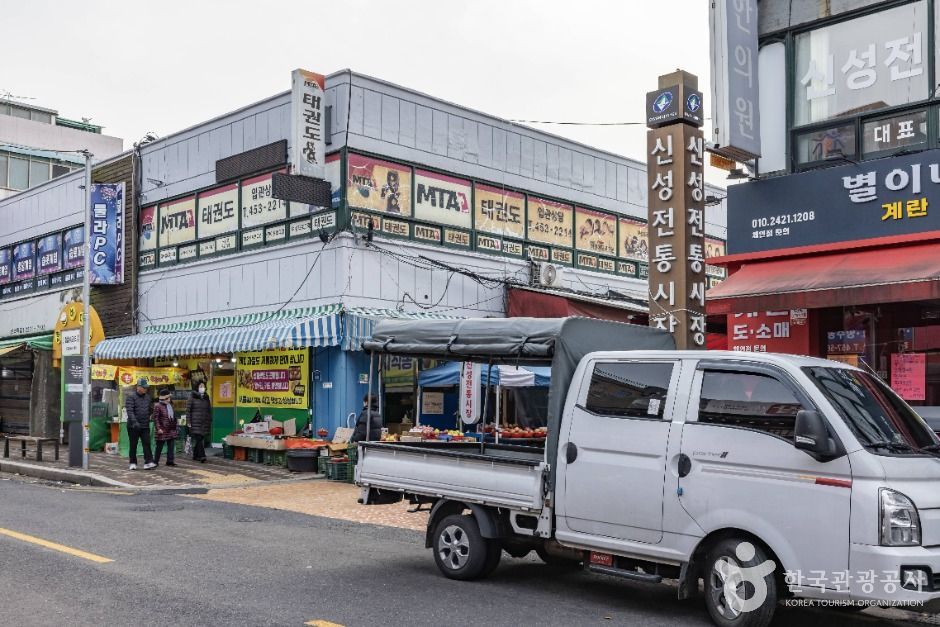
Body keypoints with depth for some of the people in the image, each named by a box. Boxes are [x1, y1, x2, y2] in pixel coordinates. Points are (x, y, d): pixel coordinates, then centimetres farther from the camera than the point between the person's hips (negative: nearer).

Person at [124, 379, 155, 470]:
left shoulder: (147, 397, 11)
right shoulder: (131, 397, -7)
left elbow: (151, 410, 23)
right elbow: (130, 411, -19)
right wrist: (134, 422, -30)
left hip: (145, 426, 4)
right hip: (133, 426, -4)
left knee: (147, 444, -6)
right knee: (133, 445, 6)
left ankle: (148, 462, -10)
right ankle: (133, 463, 15)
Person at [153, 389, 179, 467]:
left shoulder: (170, 405, 13)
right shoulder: (157, 406, -10)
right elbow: (155, 418, -14)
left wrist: (175, 426, 19)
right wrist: (158, 428, -19)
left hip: (171, 430, 7)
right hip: (162, 431, -7)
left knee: (171, 446, 5)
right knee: (159, 447, 2)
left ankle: (170, 460, 10)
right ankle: (155, 461, 12)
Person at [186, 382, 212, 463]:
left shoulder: (206, 398, 13)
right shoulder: (193, 397, -2)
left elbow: (209, 411, 17)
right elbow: (188, 410, -4)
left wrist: (210, 421, 13)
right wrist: (188, 422, -9)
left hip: (205, 423, 5)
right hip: (195, 422, -5)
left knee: (200, 439, 8)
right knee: (198, 439, -13)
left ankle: (195, 456, 17)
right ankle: (202, 456, -19)